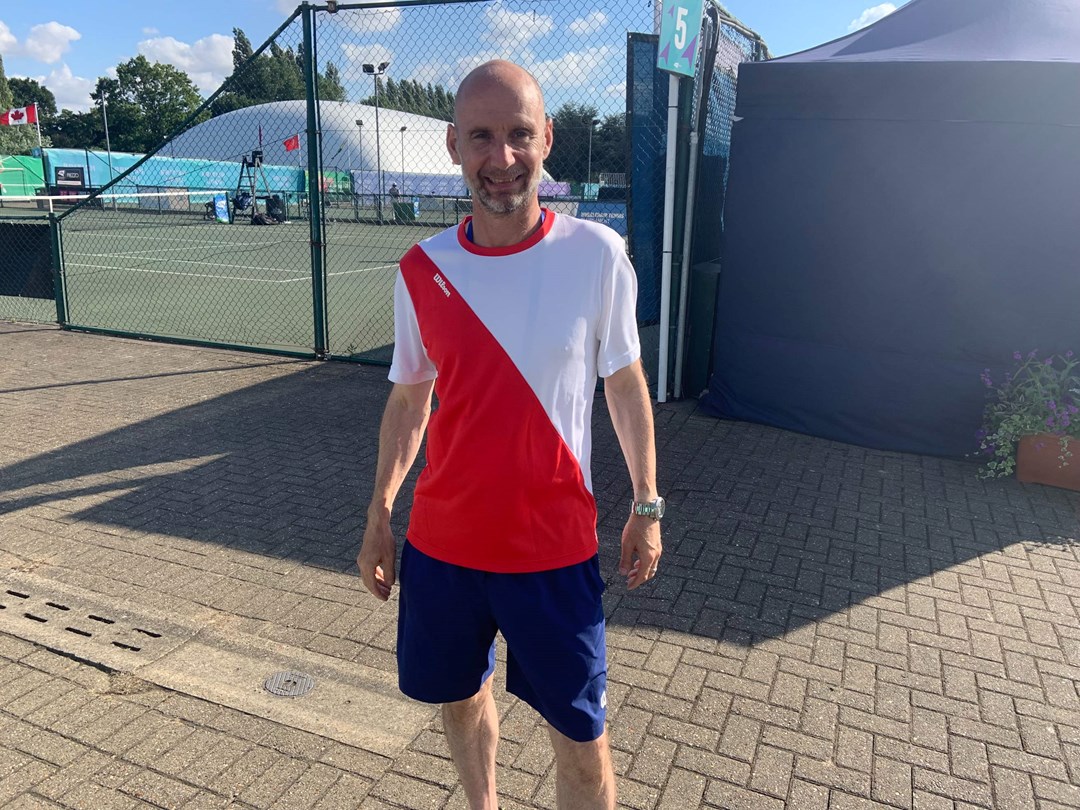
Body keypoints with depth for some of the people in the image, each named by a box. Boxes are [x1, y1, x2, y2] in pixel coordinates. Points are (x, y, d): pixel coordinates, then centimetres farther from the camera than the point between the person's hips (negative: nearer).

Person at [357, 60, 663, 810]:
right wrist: (379, 513, 6)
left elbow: (626, 383, 0)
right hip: (439, 545, 3)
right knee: (460, 698, 22)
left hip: (555, 550, -2)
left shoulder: (597, 253, -11)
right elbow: (409, 398, 8)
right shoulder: (422, 270, -3)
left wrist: (647, 505, 1)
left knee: (581, 740, 7)